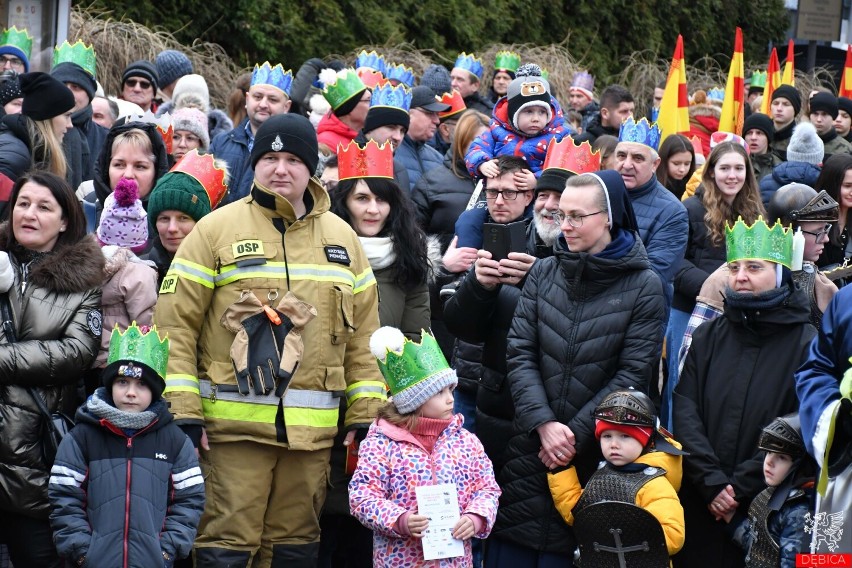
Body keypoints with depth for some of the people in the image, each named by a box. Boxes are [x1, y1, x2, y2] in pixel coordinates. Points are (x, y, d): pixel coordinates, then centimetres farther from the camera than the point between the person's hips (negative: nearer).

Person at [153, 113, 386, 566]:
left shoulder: (342, 238, 12)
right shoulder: (216, 230, -1)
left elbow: (363, 334, 14)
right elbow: (175, 323, -3)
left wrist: (365, 414, 8)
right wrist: (183, 412, -9)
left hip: (312, 427, 4)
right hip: (233, 422, -4)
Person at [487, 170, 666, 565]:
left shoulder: (643, 287, -3)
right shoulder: (544, 273, 6)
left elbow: (632, 374, -7)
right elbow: (520, 354, 0)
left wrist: (576, 435, -12)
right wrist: (543, 424, -14)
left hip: (596, 452, -3)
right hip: (530, 447, 3)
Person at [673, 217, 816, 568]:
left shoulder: (806, 344, -3)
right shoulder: (708, 337, 9)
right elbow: (685, 411, 0)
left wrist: (741, 487, -14)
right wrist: (711, 482, -13)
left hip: (766, 509, -3)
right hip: (699, 507, 3)